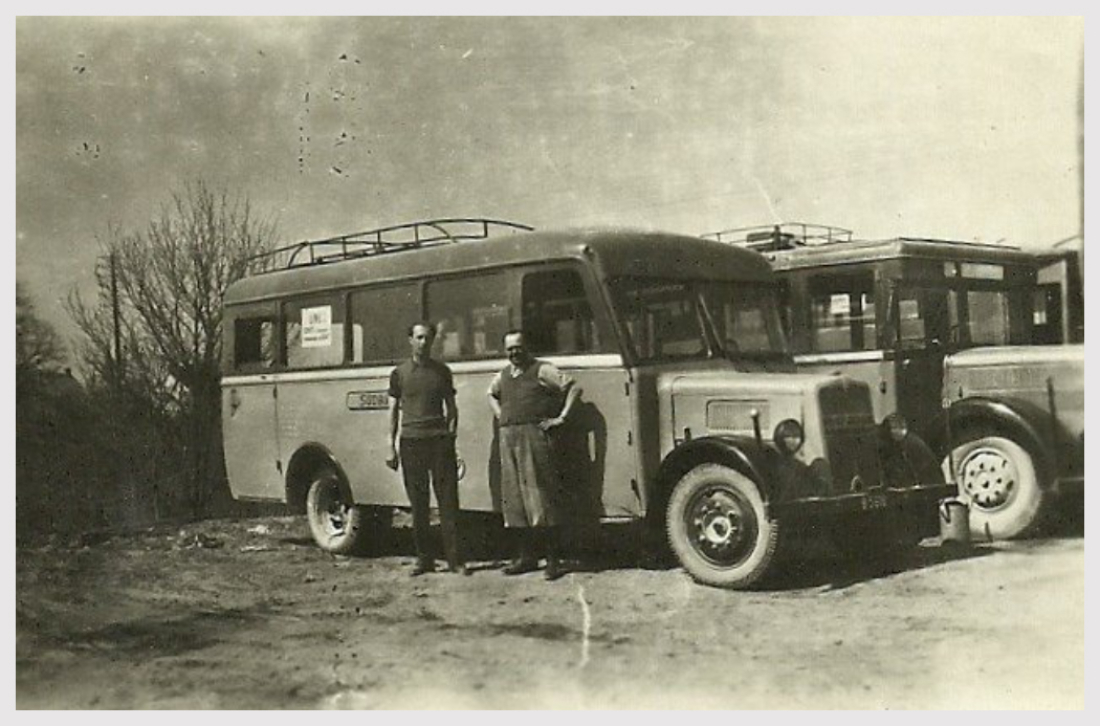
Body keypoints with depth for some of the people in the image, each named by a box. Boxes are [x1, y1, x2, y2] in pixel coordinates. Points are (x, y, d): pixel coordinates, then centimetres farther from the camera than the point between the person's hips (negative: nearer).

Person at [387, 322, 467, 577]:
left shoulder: (441, 371, 10)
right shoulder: (399, 373, 8)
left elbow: (451, 408, 12)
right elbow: (394, 411, 9)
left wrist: (450, 436, -1)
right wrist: (391, 447, 3)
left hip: (439, 441, 0)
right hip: (411, 441, 0)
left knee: (448, 500, -4)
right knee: (418, 503, 3)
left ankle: (454, 558, -2)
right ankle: (423, 558, 11)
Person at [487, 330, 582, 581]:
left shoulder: (541, 370, -2)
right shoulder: (502, 376, 17)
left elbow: (574, 387, -6)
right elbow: (491, 394, 38)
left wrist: (561, 417, -9)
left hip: (535, 436, -7)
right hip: (508, 440, 7)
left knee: (541, 496, -7)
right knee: (514, 497, 8)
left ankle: (553, 559, -3)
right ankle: (527, 556, 17)